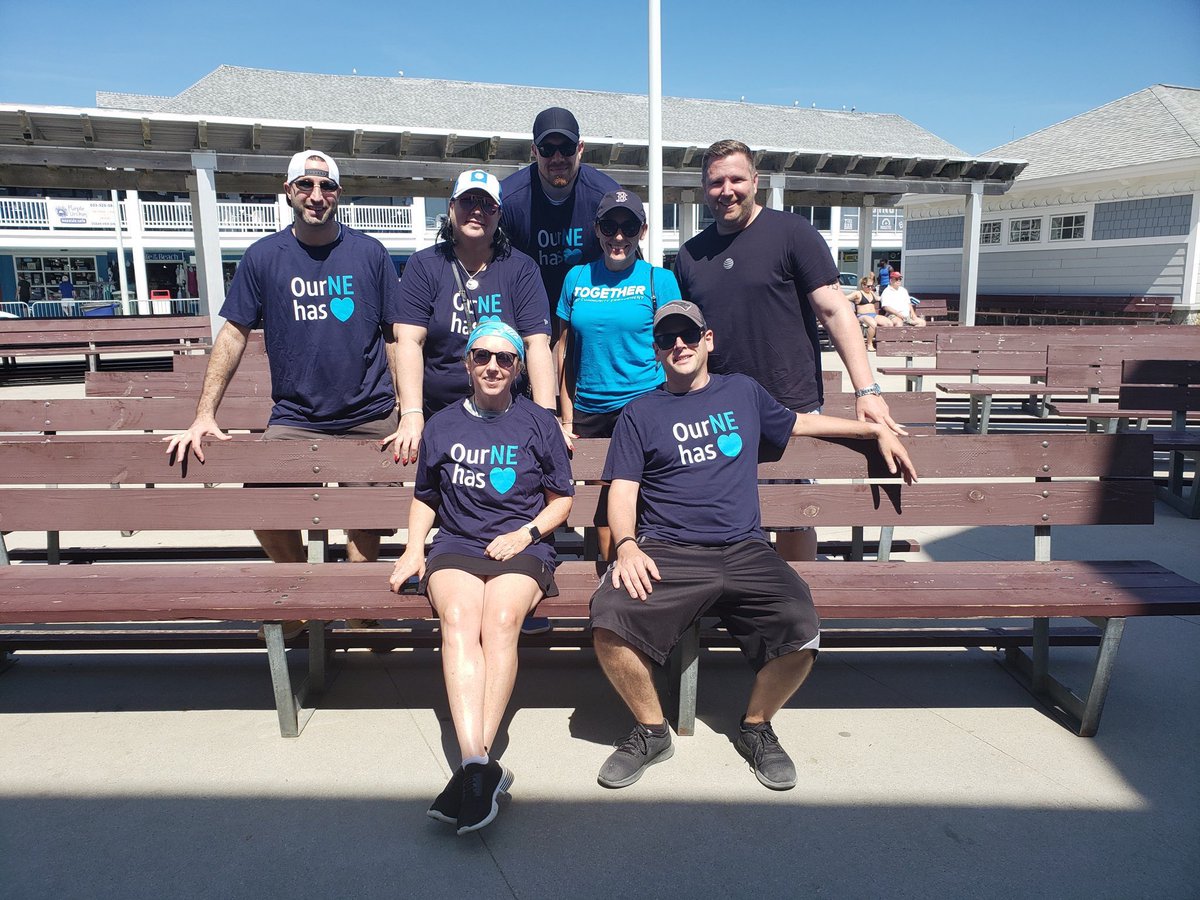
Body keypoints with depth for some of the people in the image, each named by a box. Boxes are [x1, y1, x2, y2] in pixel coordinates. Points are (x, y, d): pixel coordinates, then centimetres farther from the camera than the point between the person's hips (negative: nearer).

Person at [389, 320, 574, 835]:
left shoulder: (539, 423, 12)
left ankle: (472, 770, -34)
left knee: (500, 620, -33)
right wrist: (413, 549, 8)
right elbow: (425, 498, 25)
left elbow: (561, 498, 15)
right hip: (456, 546, 1)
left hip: (522, 547, -1)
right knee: (459, 619, -32)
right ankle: (480, 765, -41)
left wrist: (526, 533, -3)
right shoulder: (442, 426, 18)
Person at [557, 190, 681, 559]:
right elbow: (565, 349, 11)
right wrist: (567, 420, 8)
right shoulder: (577, 278, 9)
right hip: (590, 411, 3)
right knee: (600, 512, 9)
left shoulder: (659, 280, 2)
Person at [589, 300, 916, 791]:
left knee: (801, 635, -26)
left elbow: (798, 423, 37)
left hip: (744, 552, 2)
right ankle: (651, 731, 0)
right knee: (610, 623, -30)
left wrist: (877, 429, 38)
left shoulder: (743, 392, 21)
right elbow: (623, 489, 6)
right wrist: (627, 546, -14)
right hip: (665, 553, -1)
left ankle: (756, 727, 6)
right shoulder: (640, 413, 14)